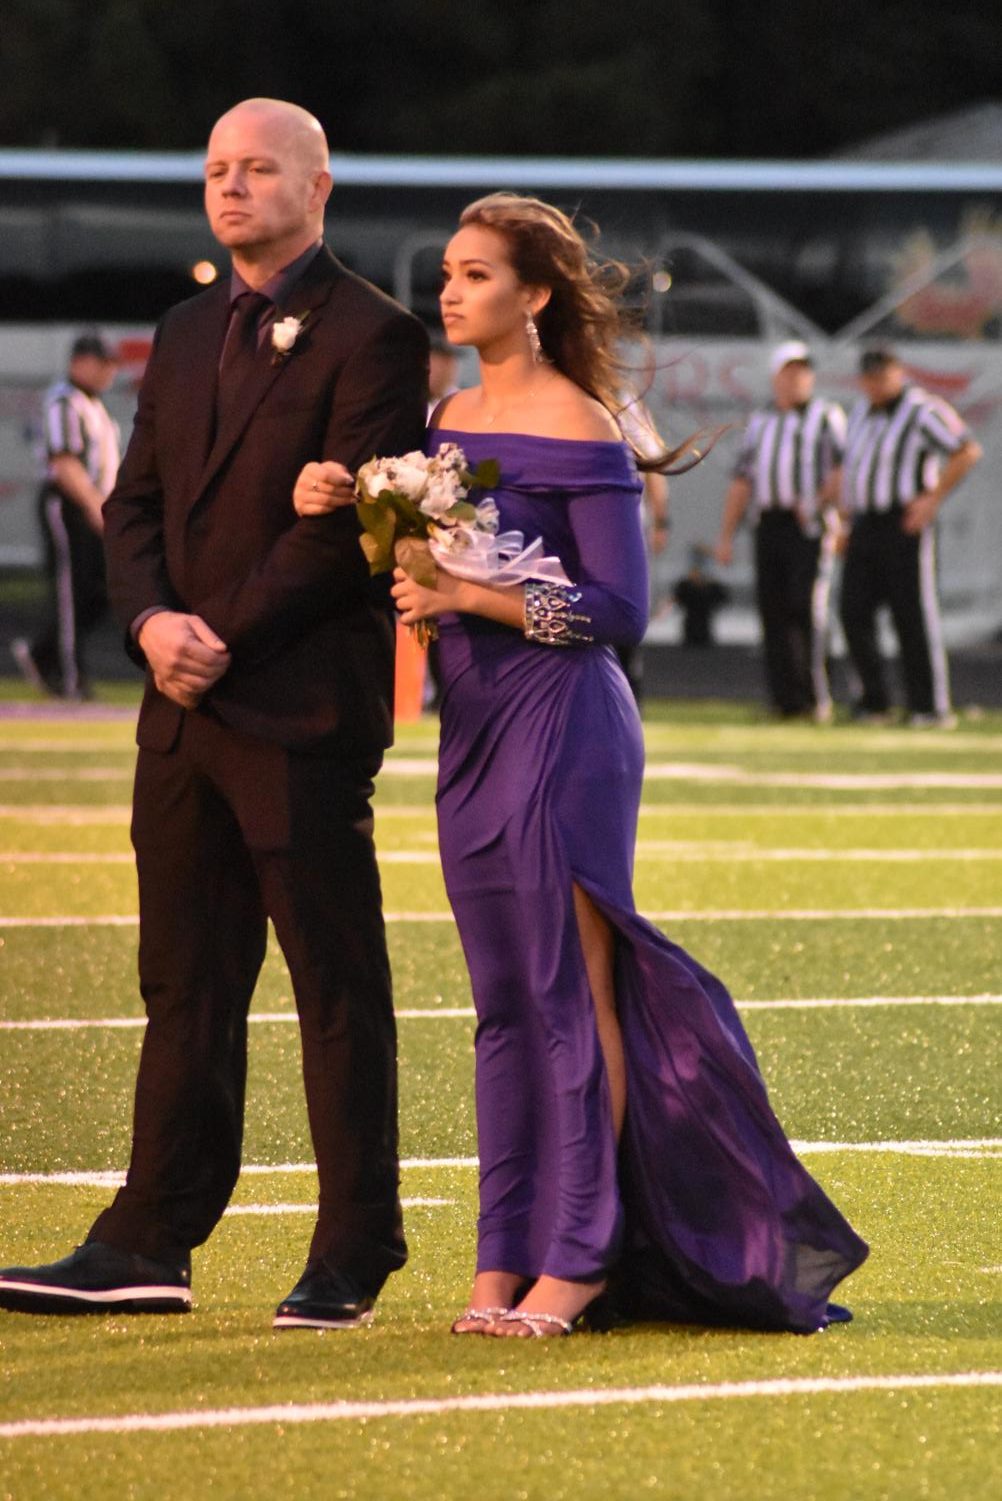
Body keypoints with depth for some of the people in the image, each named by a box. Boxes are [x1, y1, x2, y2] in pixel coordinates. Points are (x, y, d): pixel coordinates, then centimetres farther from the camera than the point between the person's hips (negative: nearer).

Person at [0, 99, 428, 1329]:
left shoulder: (369, 336, -7)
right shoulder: (186, 335, 17)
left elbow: (350, 523, -14)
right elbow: (137, 503, 16)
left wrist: (224, 636, -15)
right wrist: (152, 620, -4)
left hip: (303, 710, -7)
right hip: (186, 712, 7)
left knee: (337, 988, -1)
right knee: (184, 986, 9)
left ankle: (354, 1259, 4)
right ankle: (151, 1244, 12)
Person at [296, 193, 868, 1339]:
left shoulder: (577, 431, -10)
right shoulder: (450, 418, 12)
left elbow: (619, 608, -13)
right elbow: (431, 568, 15)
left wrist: (472, 595, -18)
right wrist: (343, 513, -4)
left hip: (564, 728, -8)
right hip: (475, 729, 8)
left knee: (569, 993, -3)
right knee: (503, 1000, 9)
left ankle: (578, 1254, 2)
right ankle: (507, 1257, 13)